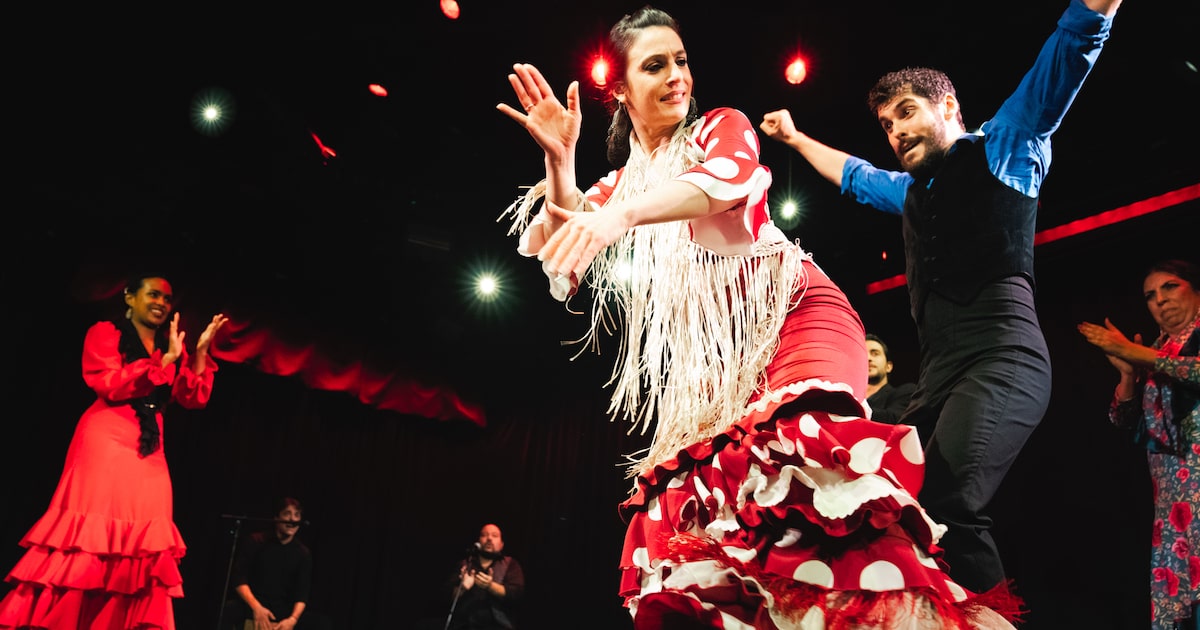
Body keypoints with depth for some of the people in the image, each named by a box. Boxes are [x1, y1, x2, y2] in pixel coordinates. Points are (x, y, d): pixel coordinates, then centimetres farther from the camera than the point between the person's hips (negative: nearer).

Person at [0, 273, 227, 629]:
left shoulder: (172, 349, 18)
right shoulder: (105, 333, 4)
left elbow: (193, 399, 8)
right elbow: (110, 385, -12)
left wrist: (200, 352, -2)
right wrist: (165, 360, -14)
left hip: (149, 449, 5)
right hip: (106, 439, -5)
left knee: (144, 539, -3)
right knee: (93, 533, -9)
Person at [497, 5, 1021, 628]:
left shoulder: (722, 126, 8)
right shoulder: (619, 184, 19)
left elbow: (727, 178, -17)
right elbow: (564, 270, 7)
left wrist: (620, 216, -36)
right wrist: (559, 159, -5)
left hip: (788, 311, -4)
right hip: (707, 355, 5)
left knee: (806, 439, -34)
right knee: (689, 510, -14)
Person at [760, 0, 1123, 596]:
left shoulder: (1003, 148, 11)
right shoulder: (910, 191, 30)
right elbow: (852, 174, 50)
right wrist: (794, 138, 53)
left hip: (1001, 355, -7)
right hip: (939, 372, 7)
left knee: (944, 505, -29)